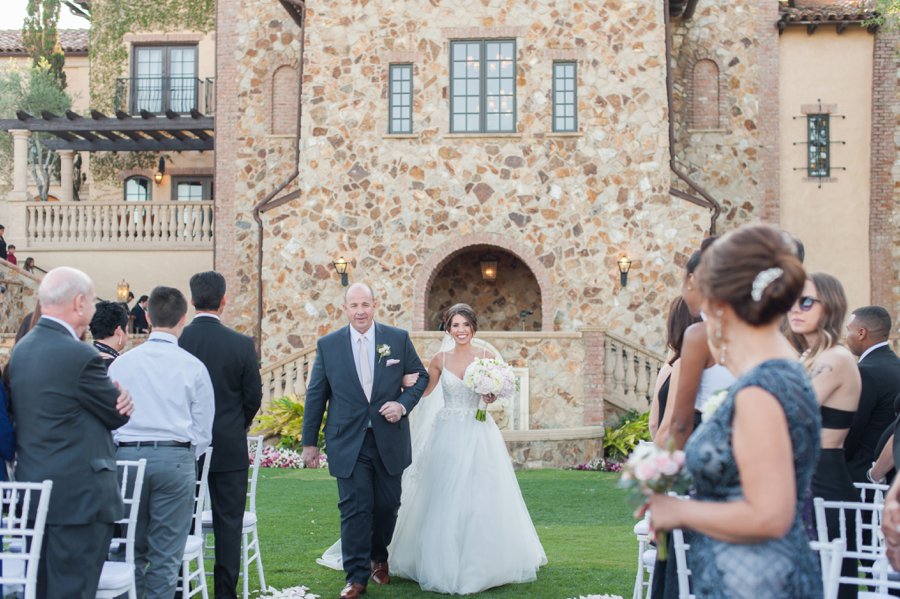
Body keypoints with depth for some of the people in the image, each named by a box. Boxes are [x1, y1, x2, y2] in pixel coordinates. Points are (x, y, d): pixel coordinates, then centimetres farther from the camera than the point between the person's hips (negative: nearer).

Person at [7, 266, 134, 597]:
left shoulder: (20, 349, 9)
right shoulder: (79, 355, -19)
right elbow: (118, 415, -10)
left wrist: (116, 401, 0)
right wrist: (120, 402, 12)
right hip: (78, 496, -9)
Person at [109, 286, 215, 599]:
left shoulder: (120, 363, 3)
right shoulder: (193, 366, -1)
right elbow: (202, 430, 2)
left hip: (126, 457, 2)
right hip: (175, 458, -2)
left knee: (132, 548, 14)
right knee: (166, 554, 5)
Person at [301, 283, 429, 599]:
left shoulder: (398, 338, 0)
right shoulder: (328, 345, 0)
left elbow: (421, 376, 9)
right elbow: (316, 395, 4)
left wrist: (403, 404, -10)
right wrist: (309, 441, 5)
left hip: (390, 440, 1)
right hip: (348, 442, -1)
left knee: (388, 504, 11)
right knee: (355, 509, -2)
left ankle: (378, 558, 37)